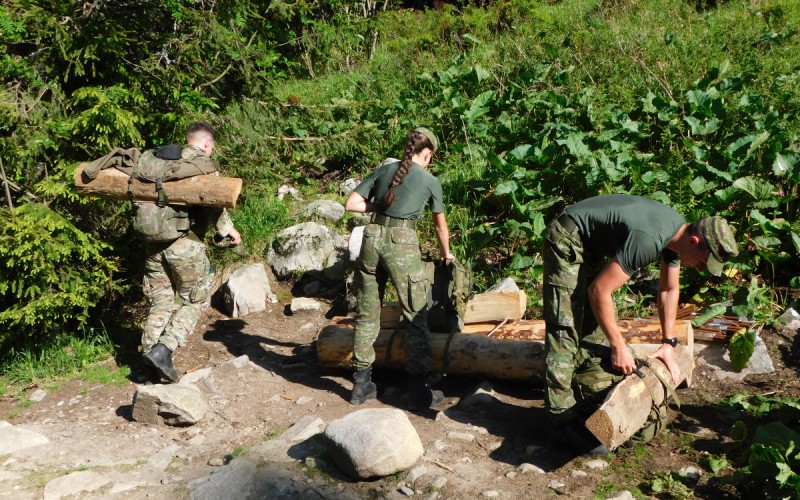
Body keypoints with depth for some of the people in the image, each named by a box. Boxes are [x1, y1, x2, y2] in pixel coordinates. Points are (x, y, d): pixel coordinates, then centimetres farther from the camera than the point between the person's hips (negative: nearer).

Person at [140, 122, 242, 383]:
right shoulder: (203, 163, -3)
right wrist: (227, 229, -5)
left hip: (154, 241, 6)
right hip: (185, 243, -6)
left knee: (161, 301, 17)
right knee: (195, 301, 9)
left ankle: (149, 350, 13)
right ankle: (164, 348, -5)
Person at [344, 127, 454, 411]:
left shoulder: (384, 170, 14)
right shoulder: (430, 181, 9)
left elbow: (351, 204, 8)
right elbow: (440, 225, 22)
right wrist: (445, 254, 38)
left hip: (371, 238, 4)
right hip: (401, 242, -4)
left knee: (367, 314, 13)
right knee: (416, 317, 5)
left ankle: (362, 384, 21)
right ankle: (418, 392, 8)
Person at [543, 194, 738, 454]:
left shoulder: (677, 234, -4)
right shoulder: (648, 239, -33)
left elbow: (670, 289, 12)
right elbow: (599, 290, -29)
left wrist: (668, 344, 10)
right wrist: (618, 346, -21)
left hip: (593, 247, 10)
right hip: (567, 240, -10)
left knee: (596, 322, 9)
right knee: (567, 327, -13)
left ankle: (592, 401, 17)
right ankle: (564, 418, -11)